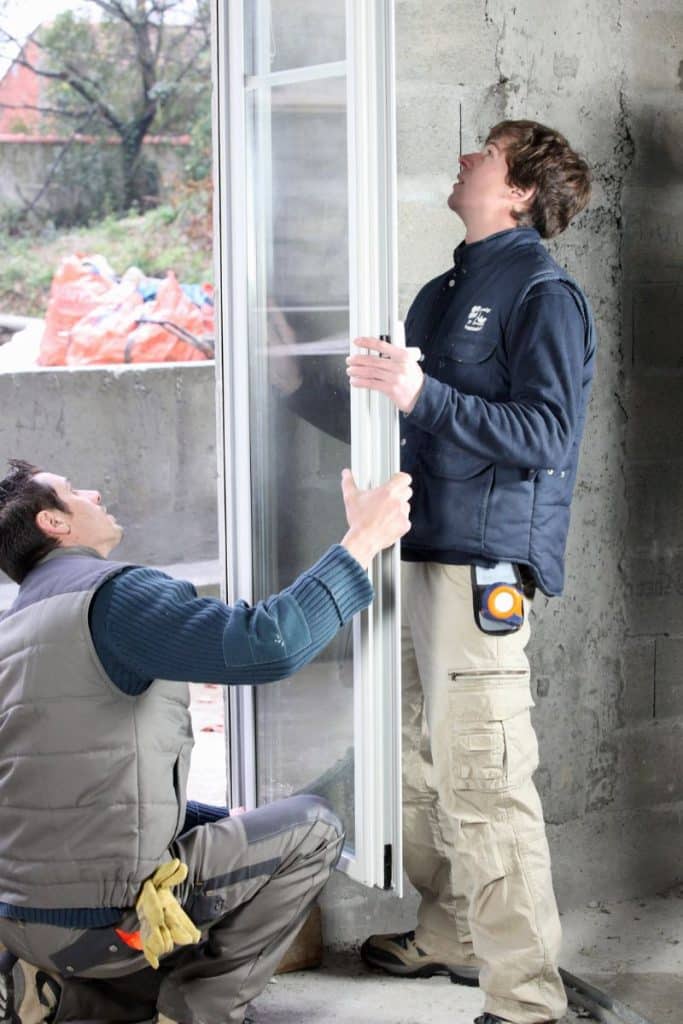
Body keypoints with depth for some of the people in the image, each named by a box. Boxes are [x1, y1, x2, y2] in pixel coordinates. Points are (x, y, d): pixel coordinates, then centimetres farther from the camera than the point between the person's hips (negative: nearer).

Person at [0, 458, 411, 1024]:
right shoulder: (114, 594, -13)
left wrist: (219, 821, 23)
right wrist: (362, 541, -17)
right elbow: (266, 645, -28)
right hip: (98, 917, -8)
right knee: (313, 828, 6)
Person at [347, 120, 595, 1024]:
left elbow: (544, 437, -17)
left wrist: (424, 396, -24)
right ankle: (450, 938, 29)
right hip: (423, 553, 8)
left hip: (485, 561, -8)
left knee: (484, 782, -10)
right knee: (424, 768, 15)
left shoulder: (543, 292, -6)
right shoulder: (445, 292, 19)